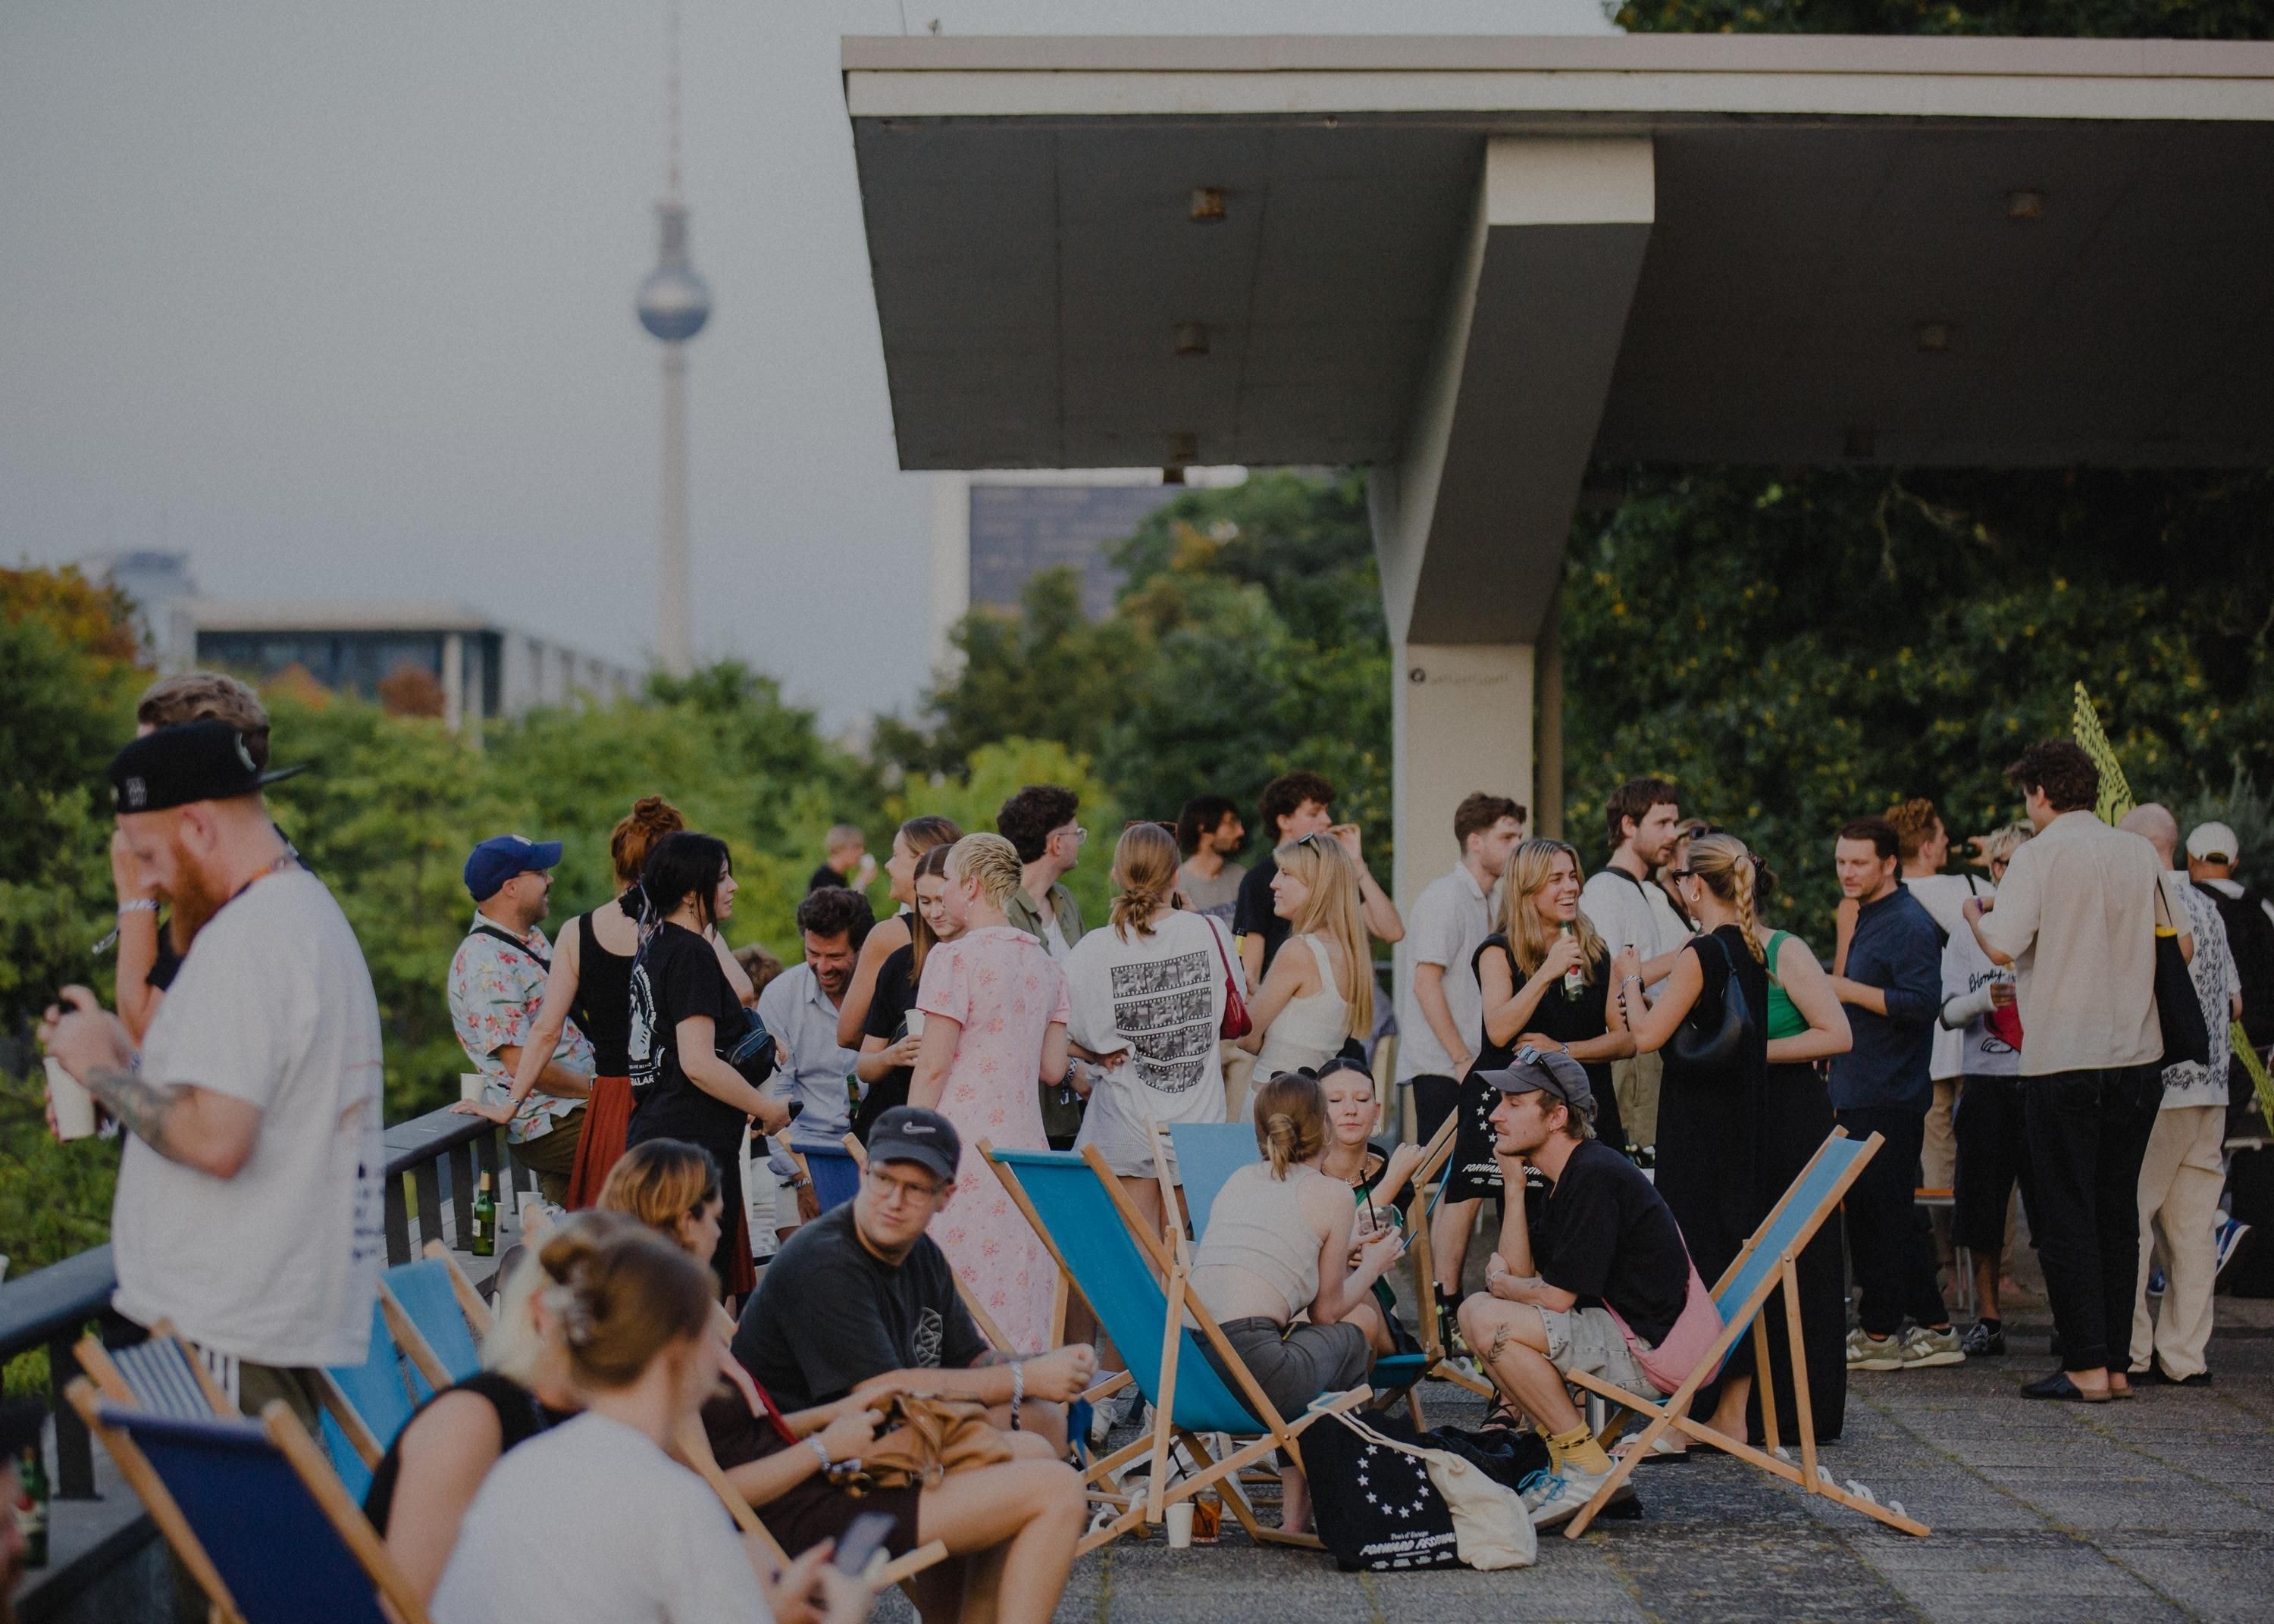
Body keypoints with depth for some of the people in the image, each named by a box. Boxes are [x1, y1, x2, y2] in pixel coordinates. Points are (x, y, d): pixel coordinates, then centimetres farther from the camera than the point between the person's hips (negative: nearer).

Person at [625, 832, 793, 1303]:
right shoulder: (691, 954, -15)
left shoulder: (653, 944, 15)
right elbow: (699, 1064, -22)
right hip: (694, 1145, -10)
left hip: (652, 1135, 10)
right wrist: (769, 1109, -11)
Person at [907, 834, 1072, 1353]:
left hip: (961, 1148, -6)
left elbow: (933, 1066, -10)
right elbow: (1052, 1068, 12)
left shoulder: (955, 957, -7)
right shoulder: (1045, 963, 12)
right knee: (1020, 1287, 6)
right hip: (1025, 1144, 6)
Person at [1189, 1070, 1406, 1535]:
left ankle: (1294, 1507, 28)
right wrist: (1374, 1264, 29)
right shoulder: (1331, 1194, 5)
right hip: (1250, 1369, -6)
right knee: (1361, 1322, 21)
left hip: (1181, 1368, 6)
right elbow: (1326, 1310, 11)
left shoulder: (1239, 1180, 21)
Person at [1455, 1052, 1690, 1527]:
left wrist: (1497, 1281, 1)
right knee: (1477, 1313, 17)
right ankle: (1568, 1457, 9)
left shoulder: (1594, 1176, -18)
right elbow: (1521, 1271, 11)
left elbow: (1556, 1296, -20)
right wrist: (1513, 1180, 6)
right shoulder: (1569, 1175, 14)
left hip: (1647, 1352, -11)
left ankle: (1589, 1469, -14)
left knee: (1486, 1318, -22)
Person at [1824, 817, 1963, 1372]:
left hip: (1889, 1099, -10)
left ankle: (1879, 1332, 2)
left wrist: (1850, 991, -21)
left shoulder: (1909, 924, -13)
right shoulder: (1866, 920, 18)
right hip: (1861, 1095, 10)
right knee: (1894, 1213, 12)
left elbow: (1923, 1002, -23)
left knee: (1878, 1212, -5)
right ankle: (1934, 1329, 17)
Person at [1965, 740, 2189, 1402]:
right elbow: (2183, 944, 11)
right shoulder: (2140, 853, 7)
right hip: (2138, 1052, 5)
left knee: (2067, 1216, 0)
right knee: (2118, 1211, 12)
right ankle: (2118, 1361, 13)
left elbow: (2003, 946, -17)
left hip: (2063, 1058, -5)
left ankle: (2086, 1366, -3)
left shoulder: (2039, 855, -9)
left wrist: (1975, 911, 3)